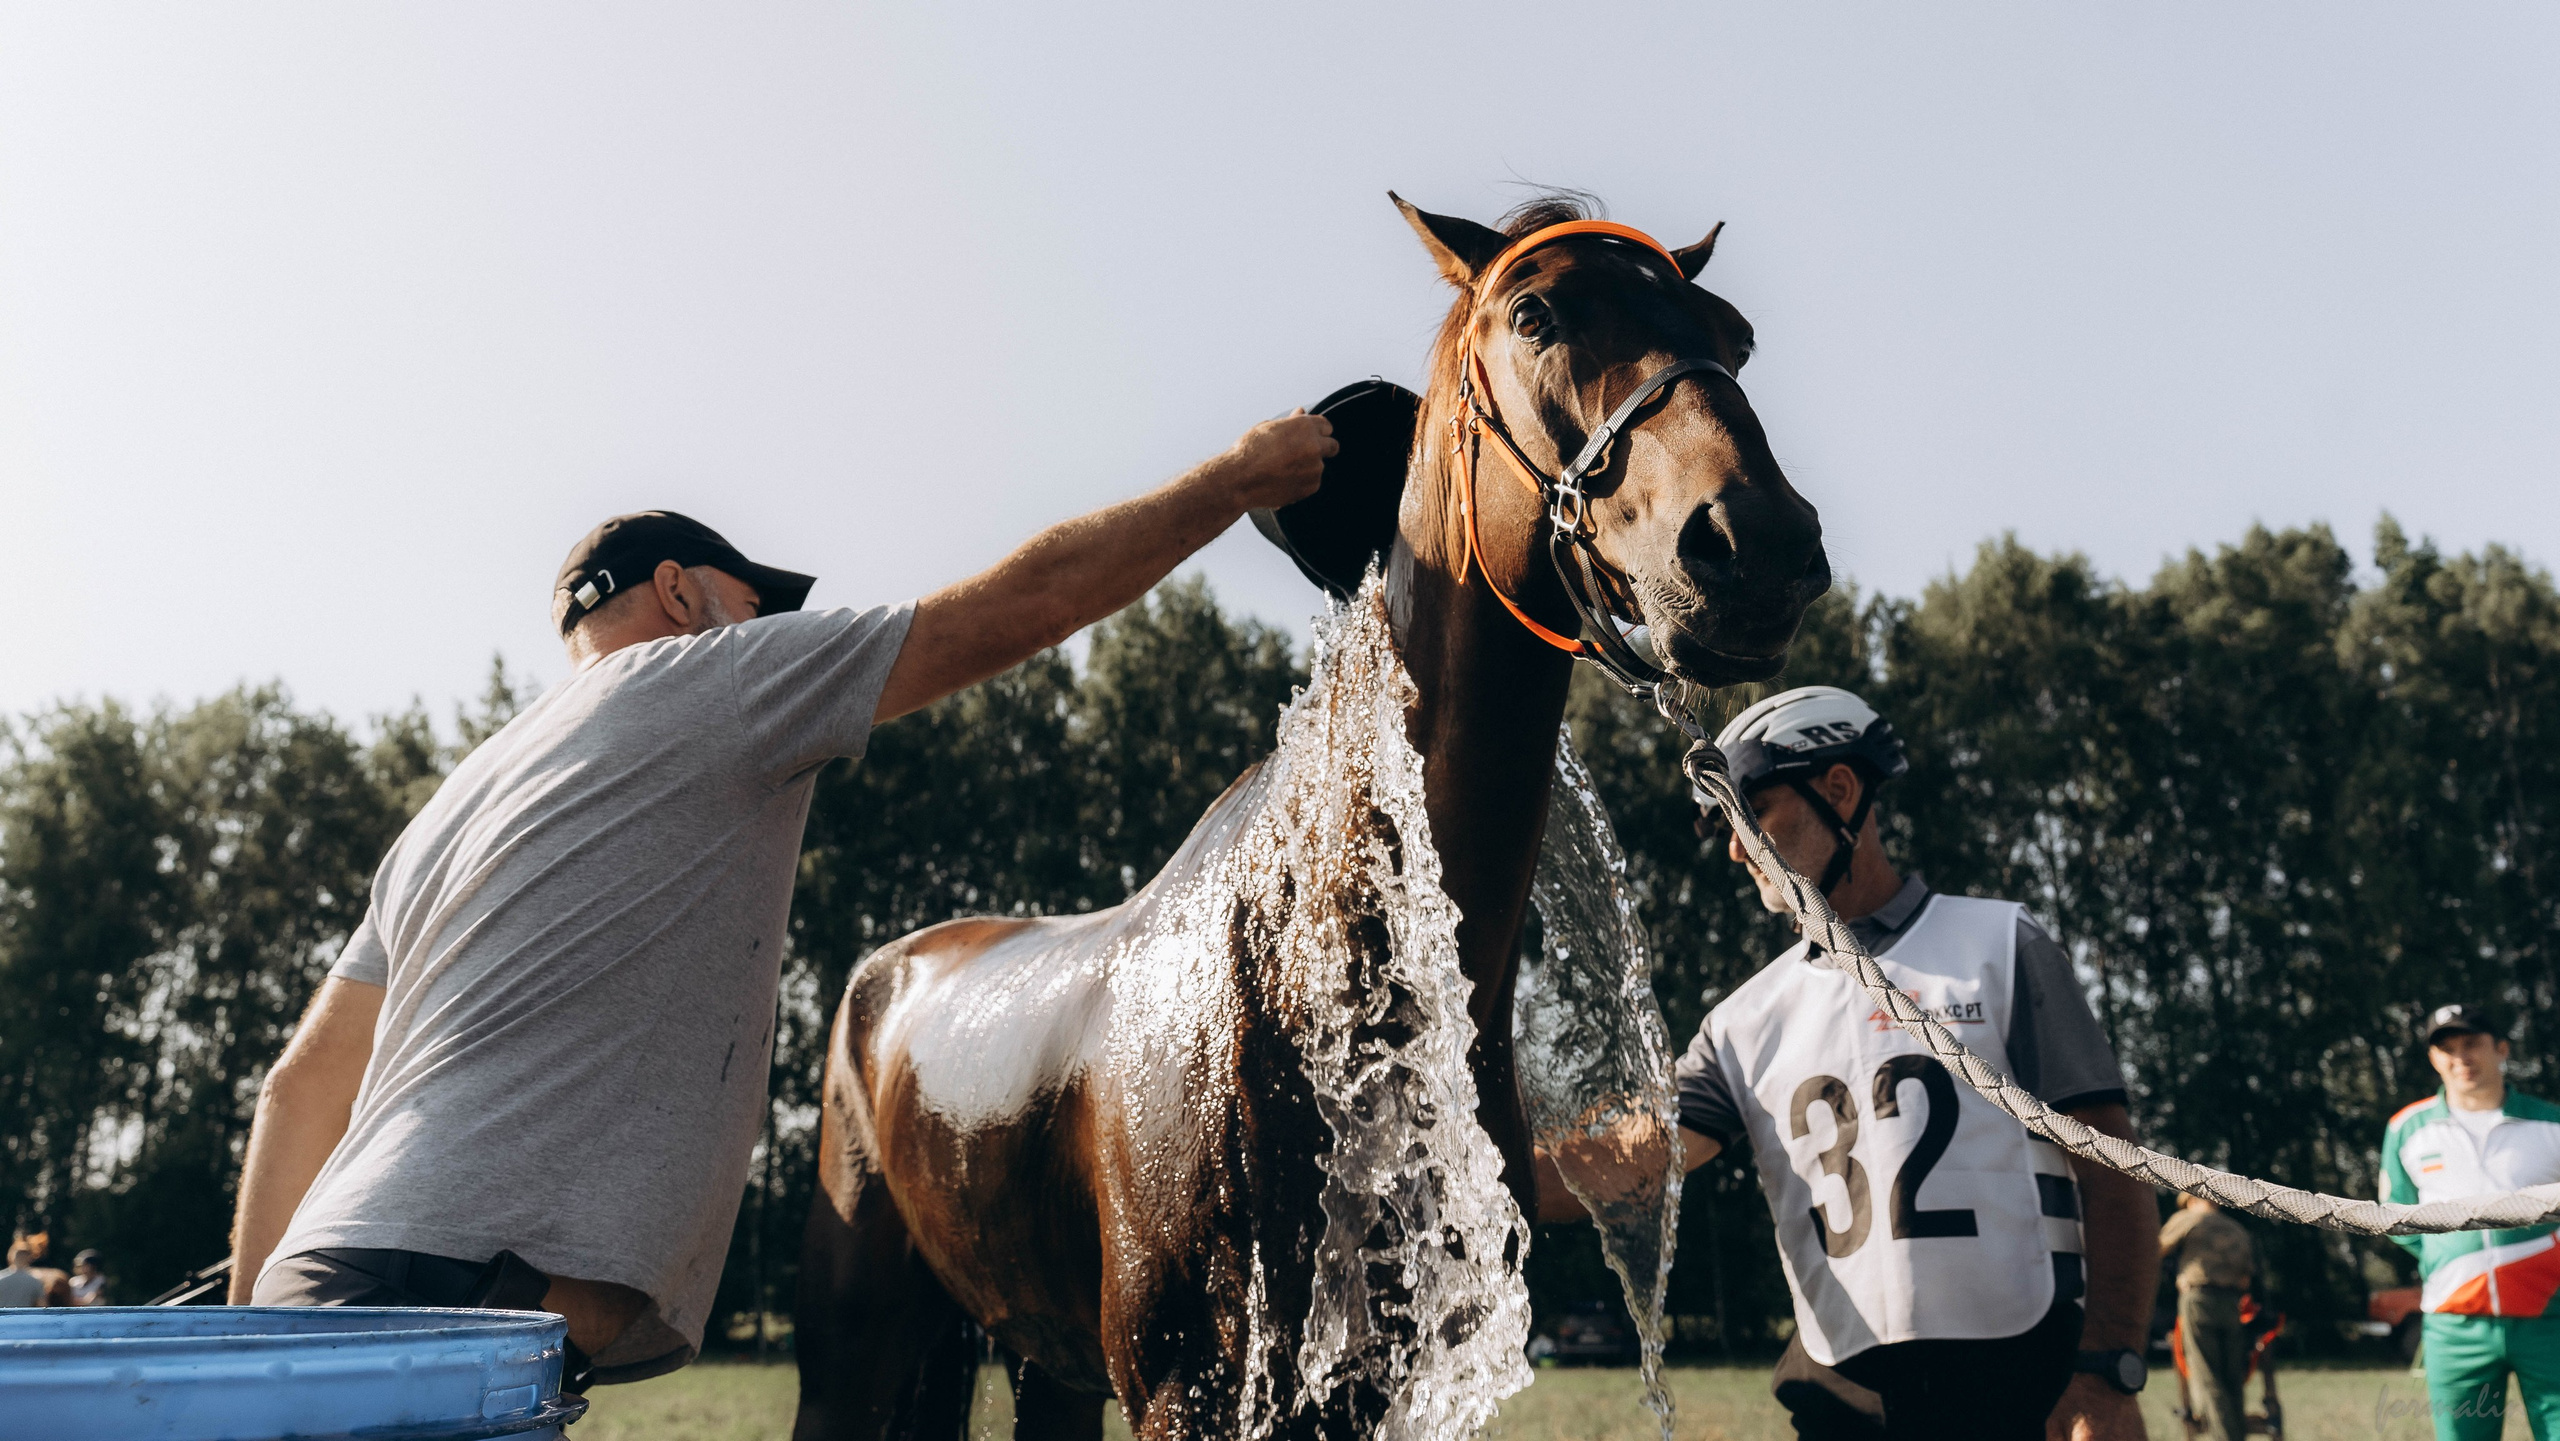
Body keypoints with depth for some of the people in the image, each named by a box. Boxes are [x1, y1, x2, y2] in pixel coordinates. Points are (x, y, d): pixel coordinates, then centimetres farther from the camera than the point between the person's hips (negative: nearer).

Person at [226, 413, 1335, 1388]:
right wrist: (1240, 478, 14)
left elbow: (303, 1086, 22)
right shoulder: (709, 675, 2)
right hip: (456, 1291, -9)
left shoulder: (461, 796, 25)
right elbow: (1027, 601, 3)